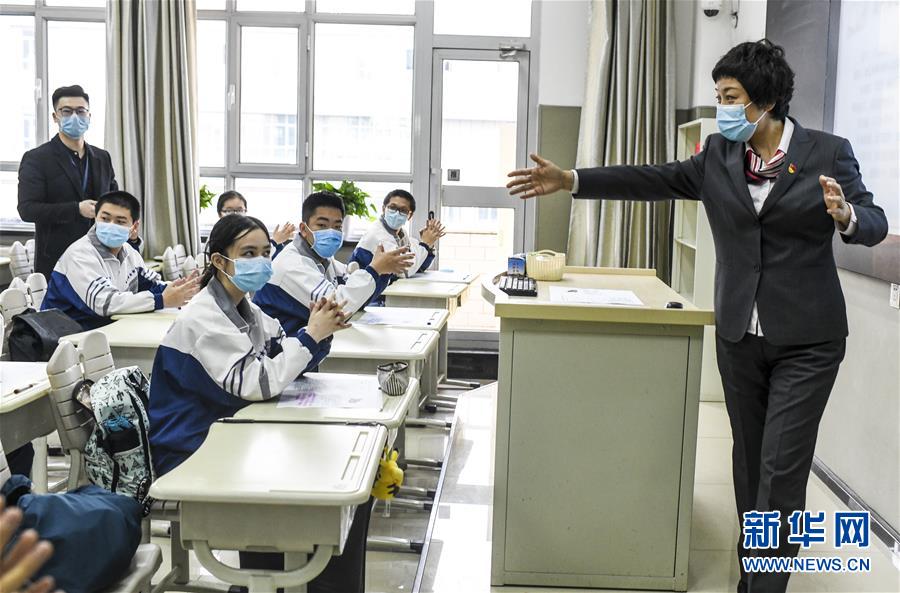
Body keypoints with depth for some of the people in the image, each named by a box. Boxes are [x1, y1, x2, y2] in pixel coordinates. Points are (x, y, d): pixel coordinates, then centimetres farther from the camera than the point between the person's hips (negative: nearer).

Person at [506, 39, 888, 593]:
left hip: (807, 339, -4)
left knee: (782, 468, -5)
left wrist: (844, 215, -31)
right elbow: (652, 180, 0)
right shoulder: (718, 156, 4)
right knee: (749, 460, 14)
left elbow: (875, 224, -7)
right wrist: (570, 180, -7)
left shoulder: (828, 152, -6)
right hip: (739, 335, 4)